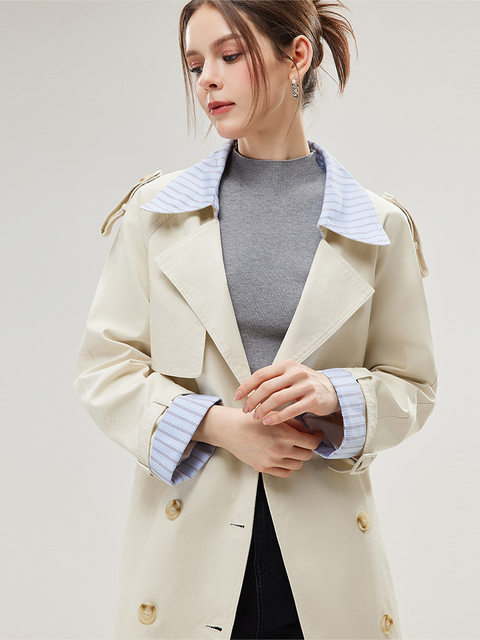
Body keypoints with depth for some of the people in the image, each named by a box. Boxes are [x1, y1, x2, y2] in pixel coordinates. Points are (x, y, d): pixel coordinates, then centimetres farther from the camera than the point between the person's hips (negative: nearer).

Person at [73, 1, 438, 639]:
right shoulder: (158, 210, 1)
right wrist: (216, 424, -13)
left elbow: (412, 385, 6)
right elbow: (104, 366, 1)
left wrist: (334, 395, -15)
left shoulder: (379, 227, 0)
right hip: (188, 539, 0)